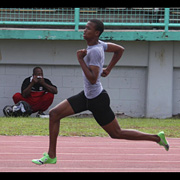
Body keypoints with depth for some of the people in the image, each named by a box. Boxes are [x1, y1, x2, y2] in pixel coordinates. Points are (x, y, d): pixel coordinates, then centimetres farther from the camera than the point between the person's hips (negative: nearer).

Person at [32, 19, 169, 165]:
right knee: (54, 114, 1)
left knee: (117, 134, 4)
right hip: (86, 96, 10)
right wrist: (108, 70, 20)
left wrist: (81, 59, -26)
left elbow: (93, 79, -30)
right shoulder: (99, 44, 3)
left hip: (97, 100, -10)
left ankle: (156, 138, 18)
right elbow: (120, 49, 18)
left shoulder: (95, 51, -24)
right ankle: (51, 156, 5)